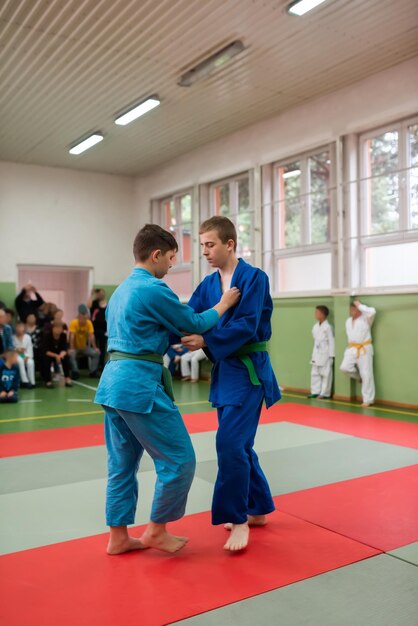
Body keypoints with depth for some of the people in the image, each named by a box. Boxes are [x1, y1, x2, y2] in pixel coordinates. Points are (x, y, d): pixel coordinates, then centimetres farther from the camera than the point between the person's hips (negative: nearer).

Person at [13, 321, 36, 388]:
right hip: (16, 355, -1)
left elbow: (30, 348, 0)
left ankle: (32, 382, -25)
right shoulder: (13, 338, -4)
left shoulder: (27, 337, 4)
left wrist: (27, 356, -16)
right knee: (20, 361, -37)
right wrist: (17, 350, -22)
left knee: (30, 362, -32)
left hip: (25, 355, 1)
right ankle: (25, 381, -36)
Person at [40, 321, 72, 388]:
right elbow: (45, 351, -27)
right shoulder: (47, 335, -24)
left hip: (58, 354, 3)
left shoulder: (63, 335, -15)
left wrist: (61, 354, -41)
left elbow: (64, 349, -18)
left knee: (66, 357, -26)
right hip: (47, 354, -3)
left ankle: (67, 378, -21)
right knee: (46, 359, -35)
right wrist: (56, 356, -40)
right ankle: (47, 380, -20)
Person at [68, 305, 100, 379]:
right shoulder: (74, 323, -22)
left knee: (96, 353, -15)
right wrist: (71, 349, -36)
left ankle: (93, 372, -4)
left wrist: (95, 348, -21)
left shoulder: (89, 323, -12)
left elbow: (91, 336, -14)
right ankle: (75, 372, -20)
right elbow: (72, 336, -28)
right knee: (71, 354, -34)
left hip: (84, 347, 4)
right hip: (75, 348, -4)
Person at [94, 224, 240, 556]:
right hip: (140, 384, -10)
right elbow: (193, 323, -5)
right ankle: (157, 530, 17)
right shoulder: (154, 289, -13)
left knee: (122, 463, 16)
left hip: (113, 381, 10)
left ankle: (119, 537, 26)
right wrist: (223, 305, 11)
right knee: (179, 458, 3)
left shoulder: (121, 290, 17)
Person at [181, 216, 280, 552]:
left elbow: (246, 326, -21)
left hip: (248, 370, -8)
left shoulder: (254, 278, -12)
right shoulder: (209, 284, 9)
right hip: (224, 370, 8)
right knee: (238, 444, 14)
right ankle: (258, 509, 31)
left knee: (230, 443, -13)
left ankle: (238, 519, 4)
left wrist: (206, 341, -29)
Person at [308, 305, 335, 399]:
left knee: (325, 374, 1)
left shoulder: (327, 327, -15)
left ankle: (325, 393, 8)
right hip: (316, 353, 8)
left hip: (325, 354, -8)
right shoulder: (316, 326, 9)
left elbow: (331, 341, -14)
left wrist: (331, 355, -14)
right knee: (315, 373, 12)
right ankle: (315, 391, 21)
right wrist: (314, 354, 16)